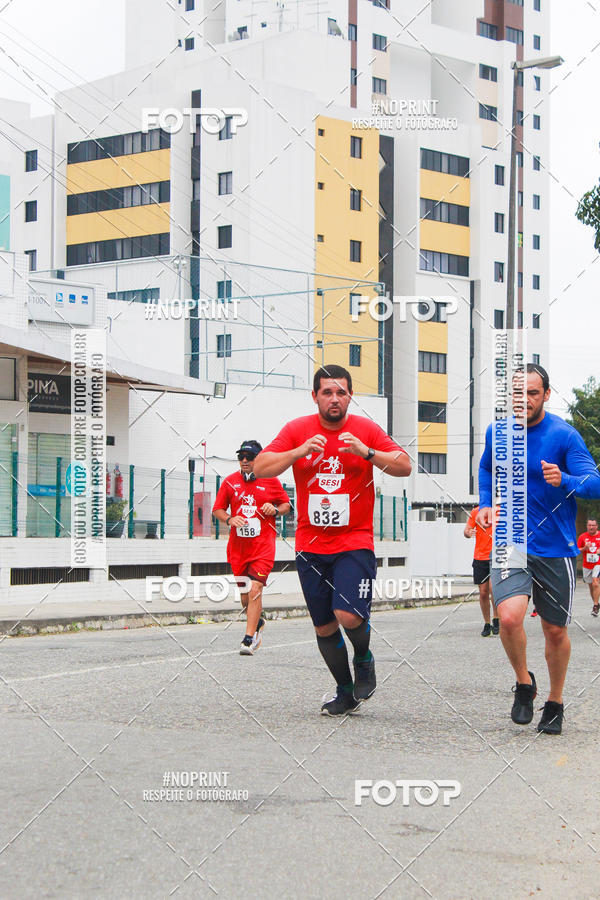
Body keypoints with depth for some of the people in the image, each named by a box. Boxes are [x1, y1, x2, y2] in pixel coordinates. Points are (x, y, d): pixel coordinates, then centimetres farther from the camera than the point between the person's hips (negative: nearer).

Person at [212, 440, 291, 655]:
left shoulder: (271, 481, 2)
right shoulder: (230, 482, 6)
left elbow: (287, 505, 12)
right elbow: (217, 509, 11)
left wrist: (275, 510, -10)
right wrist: (229, 519, -9)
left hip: (263, 544, -3)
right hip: (237, 545, 3)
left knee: (255, 590, -16)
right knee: (244, 595, 10)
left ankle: (249, 639, -14)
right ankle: (257, 623, 40)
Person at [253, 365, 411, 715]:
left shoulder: (366, 429, 1)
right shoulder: (297, 430, 3)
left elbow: (404, 466, -4)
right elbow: (261, 467, -3)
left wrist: (367, 452, -19)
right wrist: (299, 452, -17)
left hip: (355, 543, -2)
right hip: (311, 545, 3)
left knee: (349, 615, -20)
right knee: (324, 627, 6)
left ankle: (364, 660, 13)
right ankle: (345, 692, 25)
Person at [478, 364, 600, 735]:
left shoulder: (564, 435, -9)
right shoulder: (497, 433, 3)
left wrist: (564, 480, -33)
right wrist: (486, 503, 8)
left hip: (555, 549, -1)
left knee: (555, 631, 9)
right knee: (509, 617, -22)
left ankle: (555, 703, 33)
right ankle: (524, 683, 6)